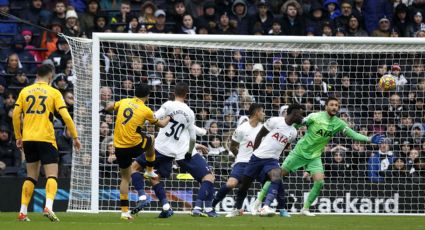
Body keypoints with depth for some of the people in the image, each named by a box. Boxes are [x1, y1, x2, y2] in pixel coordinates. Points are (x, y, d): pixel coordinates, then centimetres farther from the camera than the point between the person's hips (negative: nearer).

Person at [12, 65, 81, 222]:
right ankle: (48, 207, -26)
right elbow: (65, 116, -6)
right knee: (52, 175, -2)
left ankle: (23, 212, 9)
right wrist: (75, 137, 0)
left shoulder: (25, 91, 9)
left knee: (31, 176, 14)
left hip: (28, 139, 4)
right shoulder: (54, 93, 0)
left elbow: (15, 114, 5)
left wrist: (18, 137, 14)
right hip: (46, 138, -4)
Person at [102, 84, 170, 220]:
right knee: (151, 139, 30)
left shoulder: (124, 102, 3)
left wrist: (105, 110, 48)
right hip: (135, 146, -4)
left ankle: (124, 210, 9)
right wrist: (168, 118, 30)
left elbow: (111, 106, 25)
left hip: (119, 147, 4)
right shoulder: (146, 110, -7)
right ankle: (149, 171, 41)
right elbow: (160, 124, 9)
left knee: (125, 178, 15)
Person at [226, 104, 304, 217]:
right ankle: (237, 209, 32)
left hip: (272, 160, 3)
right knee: (245, 184, 8)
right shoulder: (275, 121, -9)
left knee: (277, 178, -29)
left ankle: (266, 208, -38)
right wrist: (255, 152, 3)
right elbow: (260, 135, 0)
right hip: (258, 156, -3)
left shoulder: (293, 132, 7)